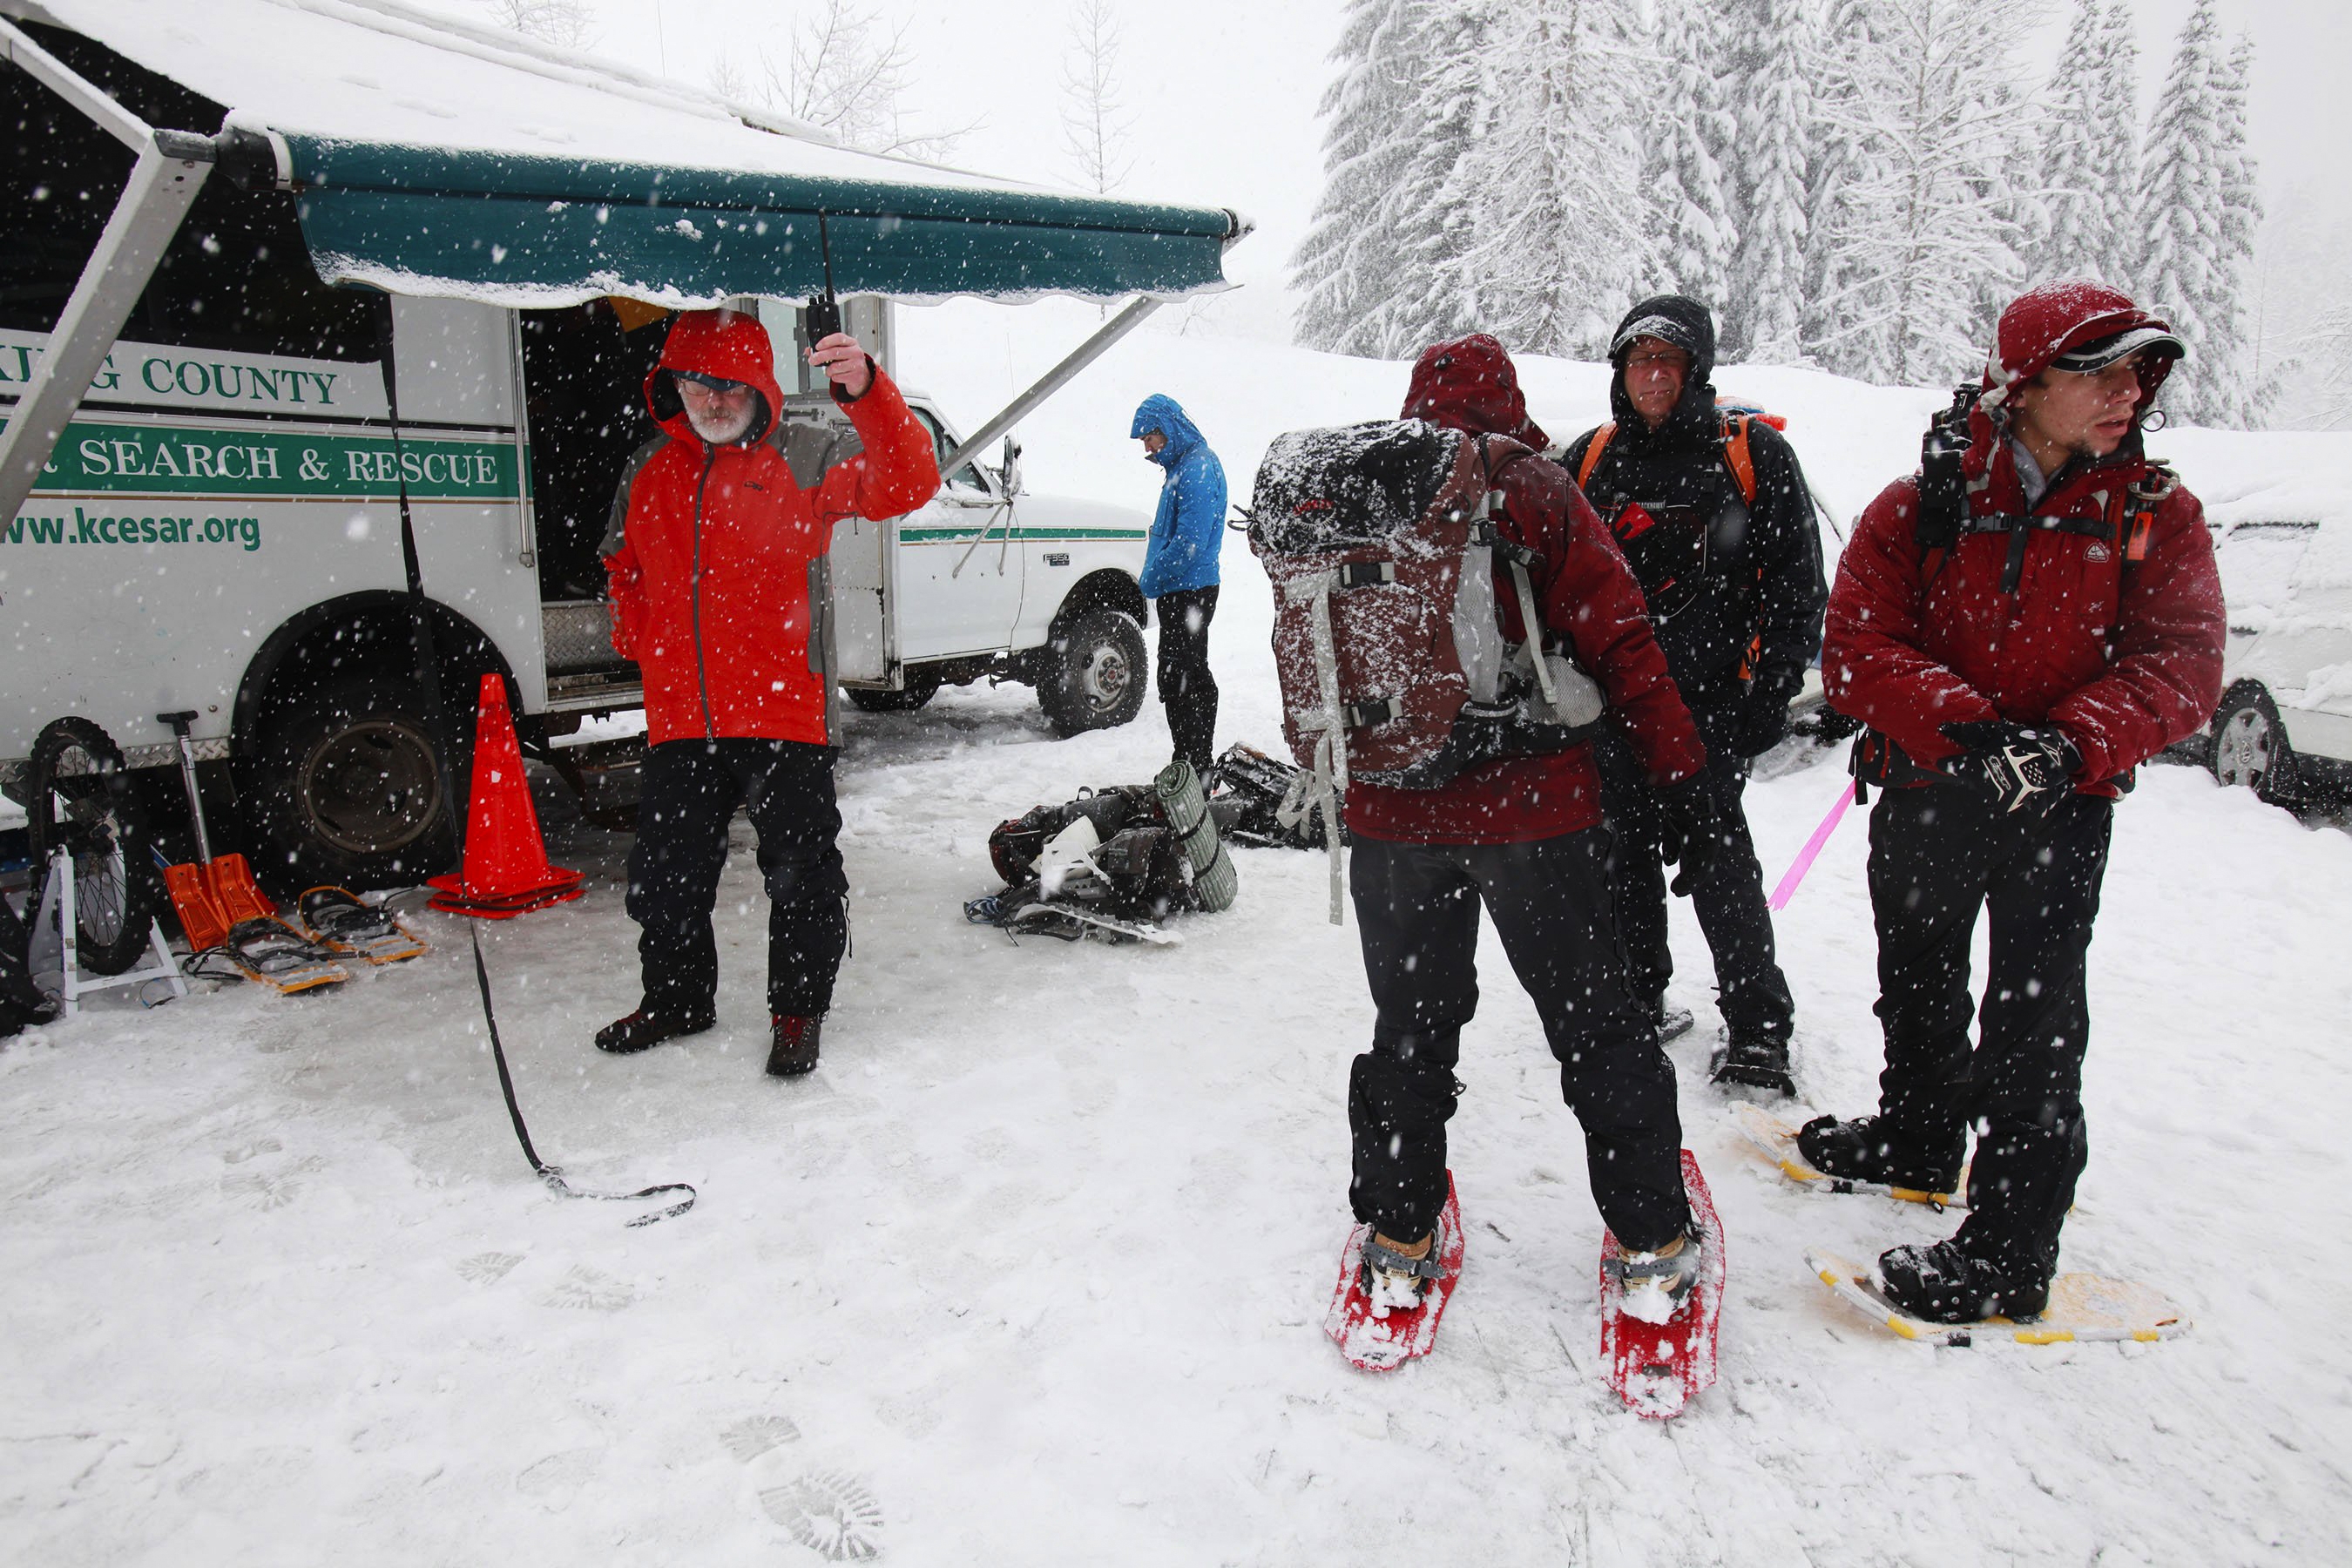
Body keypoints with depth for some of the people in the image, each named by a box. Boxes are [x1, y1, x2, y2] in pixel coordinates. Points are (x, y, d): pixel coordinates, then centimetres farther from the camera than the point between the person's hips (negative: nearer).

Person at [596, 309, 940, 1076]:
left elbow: (907, 482, -19)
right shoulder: (647, 472, 13)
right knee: (664, 871, 14)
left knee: (800, 871, 1)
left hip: (785, 713, -5)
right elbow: (624, 568, 29)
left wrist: (866, 392, -34)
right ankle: (677, 998, 35)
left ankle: (798, 1010, 20)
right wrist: (639, 637, 12)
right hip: (678, 719, 5)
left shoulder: (806, 457, -2)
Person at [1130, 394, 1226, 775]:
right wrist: (1156, 578, 14)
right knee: (1195, 676, 15)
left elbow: (1190, 541, -23)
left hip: (1187, 592, -11)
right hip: (1189, 589, 11)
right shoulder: (1184, 465, 16)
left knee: (1177, 679, -9)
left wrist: (1152, 580, -15)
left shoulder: (1198, 468, -16)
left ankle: (1190, 770, -5)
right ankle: (1201, 767, 24)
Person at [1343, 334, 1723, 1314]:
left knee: (1410, 1026, 17)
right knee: (1595, 1020, 12)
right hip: (1531, 806, -3)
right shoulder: (1537, 494, -6)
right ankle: (1652, 1239, 23)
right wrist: (1681, 769, -2)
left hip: (1389, 812, 3)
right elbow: (1618, 638, -8)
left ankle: (1397, 1236, 25)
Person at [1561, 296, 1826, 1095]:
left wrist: (1770, 692, -6)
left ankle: (1758, 1026, 10)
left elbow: (1797, 585, 1)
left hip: (1711, 698, -4)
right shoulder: (1590, 460, 10)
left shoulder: (1754, 455, 0)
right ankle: (1638, 995, 29)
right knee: (1626, 849, 11)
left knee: (1716, 853, -5)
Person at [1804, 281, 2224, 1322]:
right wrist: (1969, 729, -28)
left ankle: (2010, 1249, 9)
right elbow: (1857, 649, -14)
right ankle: (1916, 1139, 45)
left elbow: (2182, 665, -11)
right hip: (1927, 788, 2)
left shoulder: (2158, 515, -2)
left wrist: (2070, 744, -28)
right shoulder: (1918, 508, -5)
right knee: (1917, 983, 20)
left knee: (2032, 1016, -3)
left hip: (2062, 805, -2)